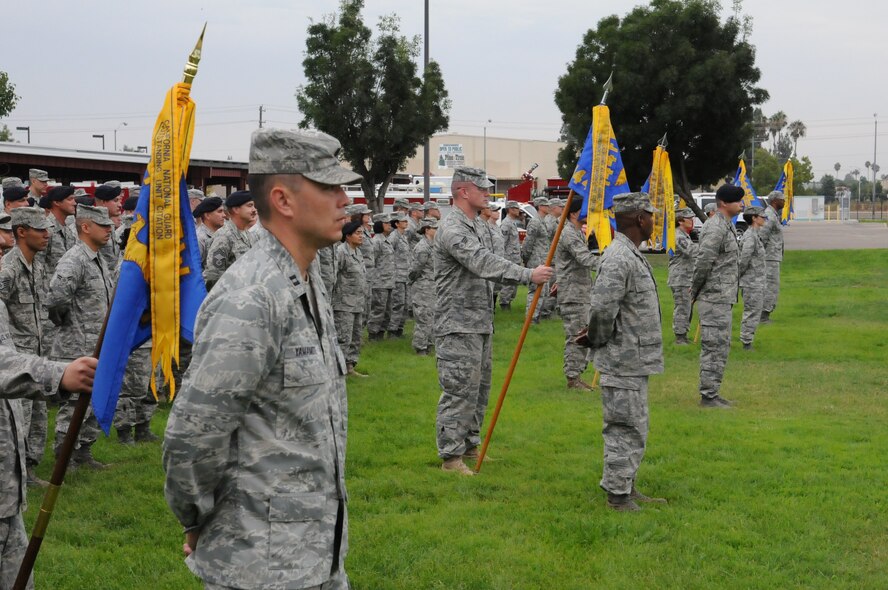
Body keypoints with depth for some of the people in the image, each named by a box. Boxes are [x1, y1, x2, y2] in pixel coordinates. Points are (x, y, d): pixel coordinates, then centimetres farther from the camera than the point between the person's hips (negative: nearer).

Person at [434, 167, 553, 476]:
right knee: (459, 391, -7)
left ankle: (470, 444, 27)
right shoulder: (452, 228, -18)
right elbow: (484, 263, -30)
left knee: (479, 388, 16)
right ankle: (451, 456, -1)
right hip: (458, 326, -10)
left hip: (480, 324, 10)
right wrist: (528, 275, -35)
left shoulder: (474, 225, 16)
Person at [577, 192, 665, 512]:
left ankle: (627, 488, 28)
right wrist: (597, 340, -12)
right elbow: (602, 308, -28)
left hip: (634, 362, 10)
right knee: (624, 429, -3)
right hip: (623, 364, -10)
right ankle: (618, 495, 6)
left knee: (634, 429, 18)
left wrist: (595, 339, 12)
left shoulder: (632, 255, 15)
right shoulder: (618, 259, -20)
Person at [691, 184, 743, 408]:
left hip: (723, 298, 10)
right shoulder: (715, 228, -18)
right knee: (715, 347, -6)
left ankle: (711, 393, 22)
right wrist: (695, 292, -11)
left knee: (721, 347, 15)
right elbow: (703, 262, -22)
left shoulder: (726, 226, 15)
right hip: (715, 299, -10)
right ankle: (708, 396, 0)